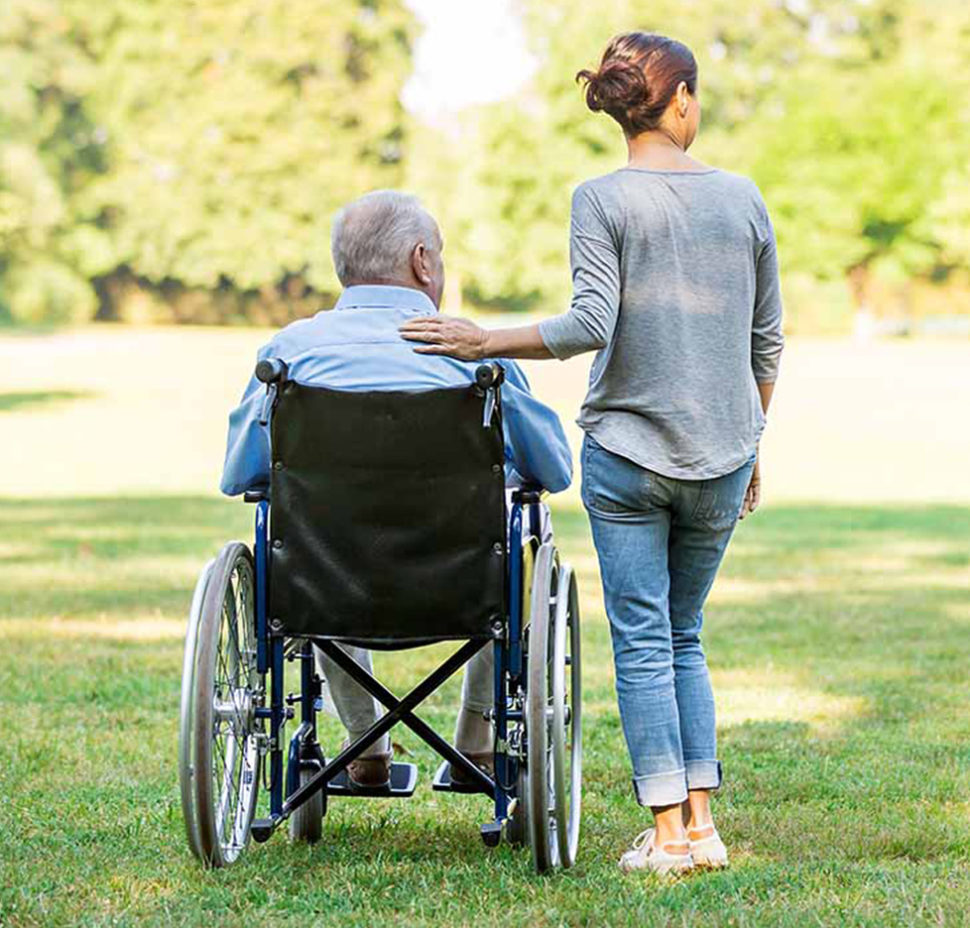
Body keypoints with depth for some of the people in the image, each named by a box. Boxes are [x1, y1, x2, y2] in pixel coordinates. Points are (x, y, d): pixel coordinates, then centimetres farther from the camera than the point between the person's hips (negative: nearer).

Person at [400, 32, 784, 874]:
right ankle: (703, 824, 11)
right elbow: (767, 341, 10)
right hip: (722, 456, 3)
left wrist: (484, 342, -8)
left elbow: (591, 325, -17)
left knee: (644, 643, 3)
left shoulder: (603, 200, -6)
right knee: (685, 639, 15)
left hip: (629, 449, -3)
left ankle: (669, 832, 1)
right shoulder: (743, 200, 5)